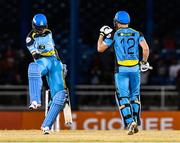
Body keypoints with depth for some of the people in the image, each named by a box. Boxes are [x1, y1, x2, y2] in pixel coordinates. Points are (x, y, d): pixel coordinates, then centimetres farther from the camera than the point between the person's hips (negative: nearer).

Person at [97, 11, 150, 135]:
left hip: (121, 70, -3)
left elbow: (100, 48, 5)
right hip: (135, 69, 3)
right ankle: (136, 123, 12)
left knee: (123, 97, -1)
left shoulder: (114, 34, 0)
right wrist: (144, 62, 7)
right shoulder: (137, 34, 6)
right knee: (135, 96, 15)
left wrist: (102, 34, 18)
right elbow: (146, 48, -6)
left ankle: (130, 122, -18)